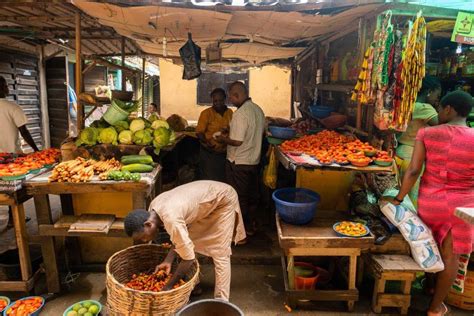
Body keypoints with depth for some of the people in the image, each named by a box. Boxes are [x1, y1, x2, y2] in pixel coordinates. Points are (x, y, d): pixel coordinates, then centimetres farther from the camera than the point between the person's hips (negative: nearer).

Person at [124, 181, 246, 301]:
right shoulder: (153, 207, -9)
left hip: (224, 199, -8)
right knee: (188, 242, 9)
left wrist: (169, 286, -16)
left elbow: (188, 257, -27)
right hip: (206, 195, 9)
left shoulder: (171, 219, -35)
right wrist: (168, 261, -9)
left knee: (220, 254, -10)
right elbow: (181, 237, 2)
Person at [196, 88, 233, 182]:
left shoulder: (229, 112, 4)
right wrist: (207, 143, -29)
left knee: (223, 180, 14)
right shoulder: (206, 113, -8)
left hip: (225, 153, 4)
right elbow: (199, 132, -11)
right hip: (209, 154, -4)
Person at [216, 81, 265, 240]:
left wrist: (223, 139, -6)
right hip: (254, 161, 8)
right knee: (252, 196, 18)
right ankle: (250, 226, 33)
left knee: (239, 198, 4)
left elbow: (237, 141, -26)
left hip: (238, 163, -8)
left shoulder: (240, 114, -22)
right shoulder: (258, 110, 4)